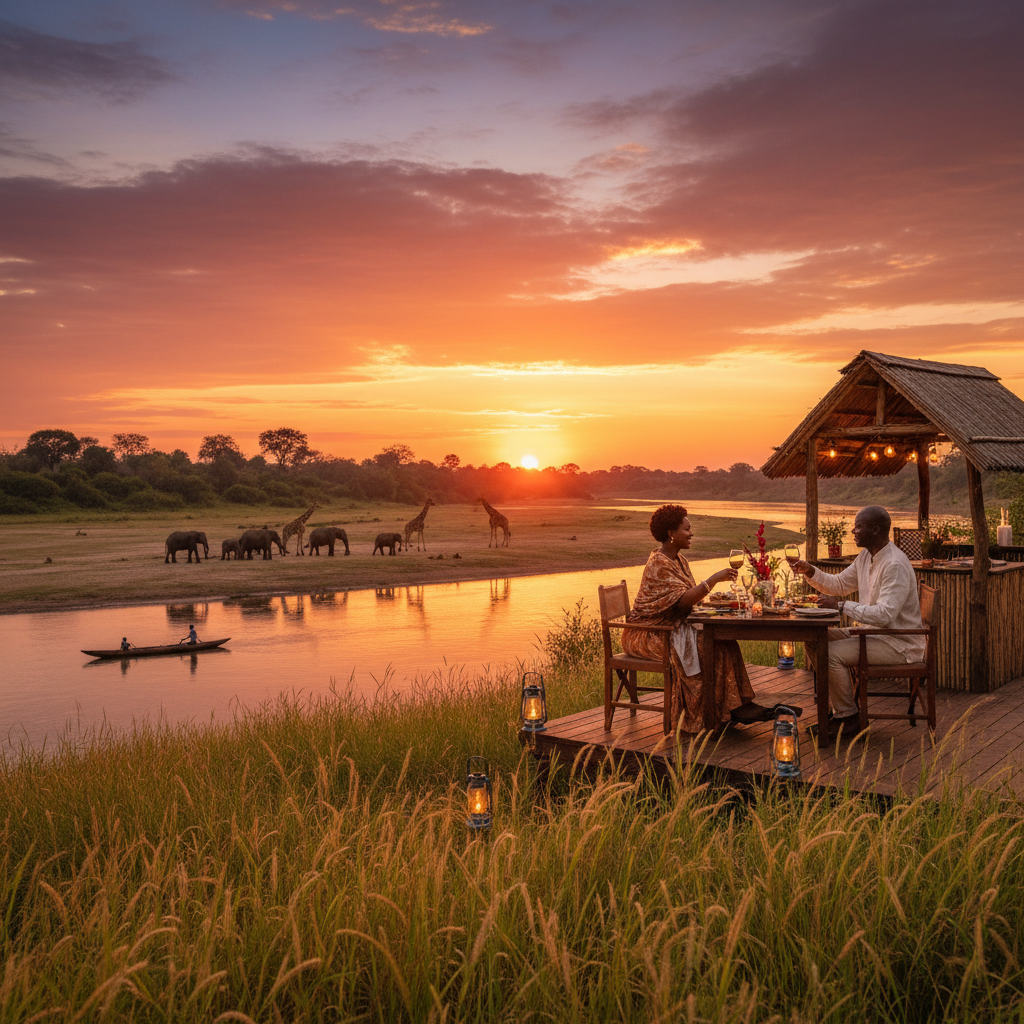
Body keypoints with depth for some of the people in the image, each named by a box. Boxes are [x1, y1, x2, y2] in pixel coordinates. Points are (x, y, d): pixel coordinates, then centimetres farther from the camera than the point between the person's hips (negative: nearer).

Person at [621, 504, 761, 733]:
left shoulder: (678, 559, 12)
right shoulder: (658, 564, -19)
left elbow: (690, 595, 12)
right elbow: (682, 600, -28)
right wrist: (714, 579, -28)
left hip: (673, 627, 9)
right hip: (650, 634, -9)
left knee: (723, 638, -11)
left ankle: (736, 705, -11)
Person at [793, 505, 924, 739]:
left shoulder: (895, 565, -23)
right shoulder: (866, 557, 8)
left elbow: (884, 615, -31)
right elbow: (838, 584, 18)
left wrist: (841, 605, -27)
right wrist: (810, 572, 2)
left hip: (899, 644, -10)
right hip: (872, 633, 10)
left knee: (832, 653, -24)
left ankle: (848, 718, -6)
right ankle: (840, 708, 6)